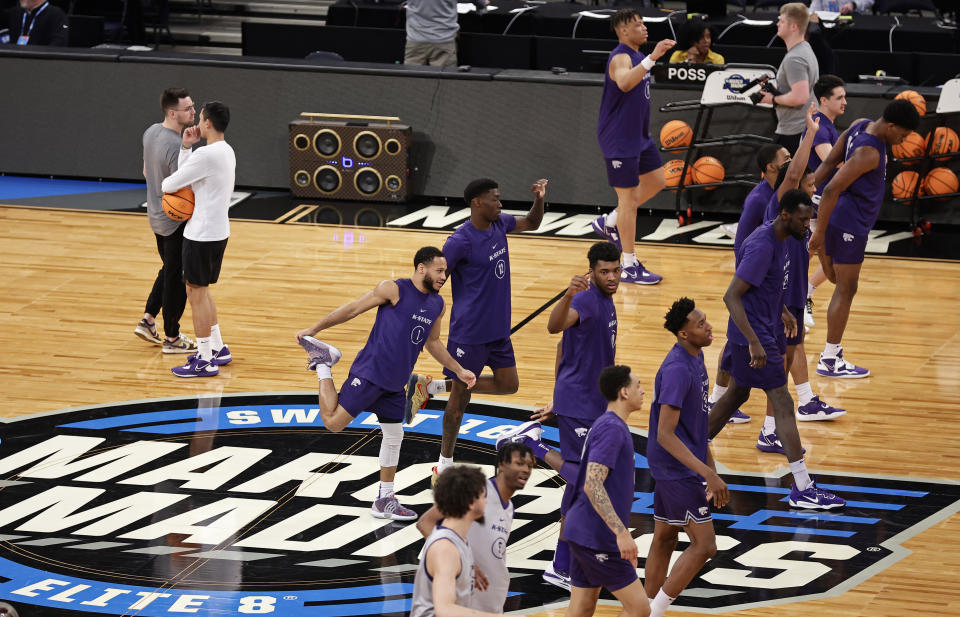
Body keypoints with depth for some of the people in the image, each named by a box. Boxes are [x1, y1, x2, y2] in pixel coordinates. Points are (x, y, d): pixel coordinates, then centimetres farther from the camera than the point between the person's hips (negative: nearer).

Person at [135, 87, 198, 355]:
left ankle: (147, 321, 28)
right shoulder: (176, 147, -27)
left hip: (156, 217, 9)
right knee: (177, 279, 4)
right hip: (176, 222, -9)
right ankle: (171, 338, 14)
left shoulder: (151, 132, 1)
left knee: (168, 271, 25)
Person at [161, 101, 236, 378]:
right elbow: (186, 173, 12)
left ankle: (205, 361, 4)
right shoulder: (226, 151, 10)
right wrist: (186, 147, 2)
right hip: (219, 230, 10)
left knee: (196, 293, -1)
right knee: (202, 291, 22)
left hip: (202, 235, -10)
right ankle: (218, 349, 29)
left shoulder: (206, 155, -22)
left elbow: (170, 184, -15)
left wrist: (164, 186, 7)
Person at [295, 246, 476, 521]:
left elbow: (432, 343, 25)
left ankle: (385, 501, 24)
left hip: (394, 383, 7)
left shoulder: (437, 305, 9)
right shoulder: (394, 290, -13)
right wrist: (315, 328, -4)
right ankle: (323, 365, 13)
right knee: (333, 422, -9)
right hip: (369, 373, -7)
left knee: (394, 437, 12)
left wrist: (459, 371, 21)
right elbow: (352, 309, -6)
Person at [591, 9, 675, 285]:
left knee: (656, 181, 15)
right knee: (629, 197, -5)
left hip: (638, 135, 10)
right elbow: (625, 83, -43)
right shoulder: (621, 57, -20)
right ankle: (629, 267, 2)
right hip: (619, 139, -10)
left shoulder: (635, 56, 11)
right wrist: (651, 58, -51)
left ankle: (609, 223, 27)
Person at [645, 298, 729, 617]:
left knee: (664, 540, 15)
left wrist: (709, 465, 21)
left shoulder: (695, 357, 7)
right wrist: (708, 474, -29)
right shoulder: (677, 370, -24)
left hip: (671, 467, 10)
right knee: (704, 545, -7)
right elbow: (665, 434, -27)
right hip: (677, 468, -10)